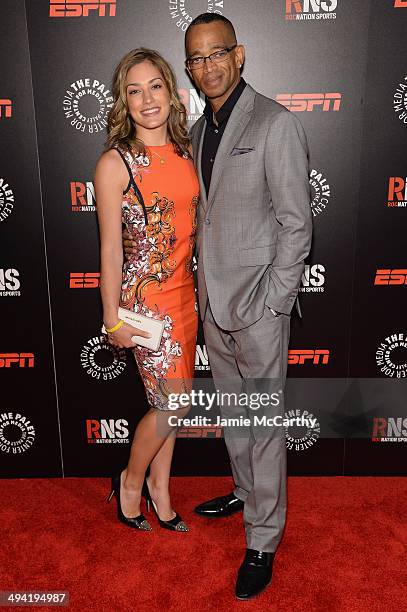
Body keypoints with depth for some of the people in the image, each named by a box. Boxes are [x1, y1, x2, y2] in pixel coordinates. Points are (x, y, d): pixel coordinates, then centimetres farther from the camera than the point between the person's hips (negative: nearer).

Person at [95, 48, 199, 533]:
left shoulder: (185, 153, 5)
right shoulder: (115, 164, -13)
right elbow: (110, 251, -11)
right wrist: (113, 319, -8)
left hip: (186, 292, 6)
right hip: (145, 296, -6)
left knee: (170, 399, 15)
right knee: (171, 405, 1)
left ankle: (159, 485, 36)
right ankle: (131, 480, 30)